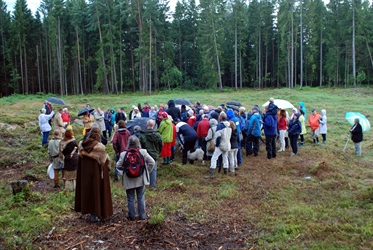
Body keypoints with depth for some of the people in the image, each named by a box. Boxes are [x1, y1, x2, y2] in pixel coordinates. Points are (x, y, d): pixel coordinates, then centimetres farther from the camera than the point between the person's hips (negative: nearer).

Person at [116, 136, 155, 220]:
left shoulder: (124, 154, -12)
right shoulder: (143, 152, -10)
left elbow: (118, 166, -6)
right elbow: (152, 162, -9)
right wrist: (147, 171, 3)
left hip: (129, 181, -1)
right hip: (141, 179, 1)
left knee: (130, 199, 13)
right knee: (141, 198, 13)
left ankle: (132, 216, 22)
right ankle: (142, 215, 20)